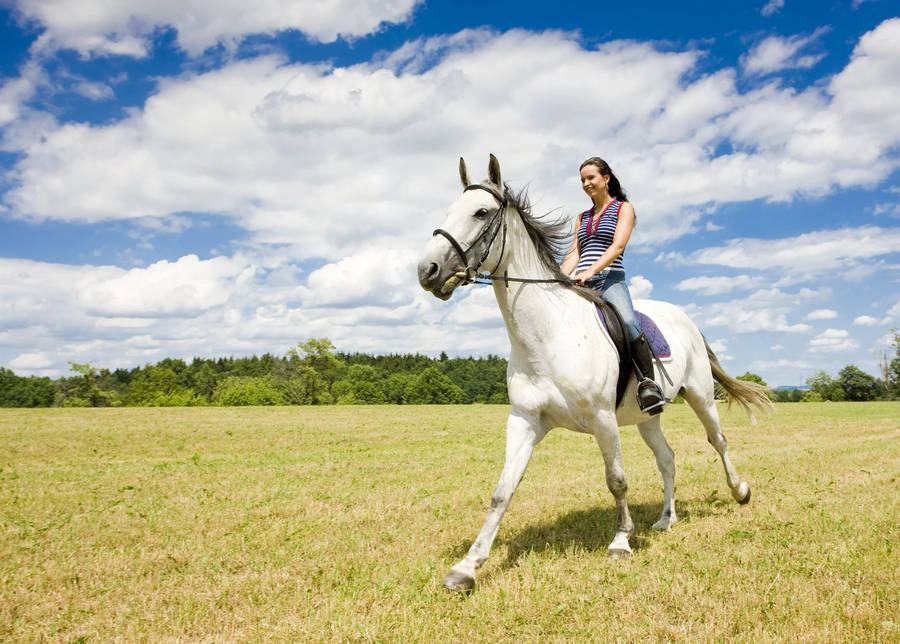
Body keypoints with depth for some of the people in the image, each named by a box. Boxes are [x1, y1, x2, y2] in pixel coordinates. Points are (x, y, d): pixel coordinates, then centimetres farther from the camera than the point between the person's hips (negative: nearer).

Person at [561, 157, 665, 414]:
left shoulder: (624, 208, 10)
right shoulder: (583, 217, 26)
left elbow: (617, 246, -6)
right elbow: (574, 254, 17)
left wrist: (590, 271, -21)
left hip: (609, 279, -5)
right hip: (580, 284, 5)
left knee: (628, 321, -34)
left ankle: (648, 383, -27)